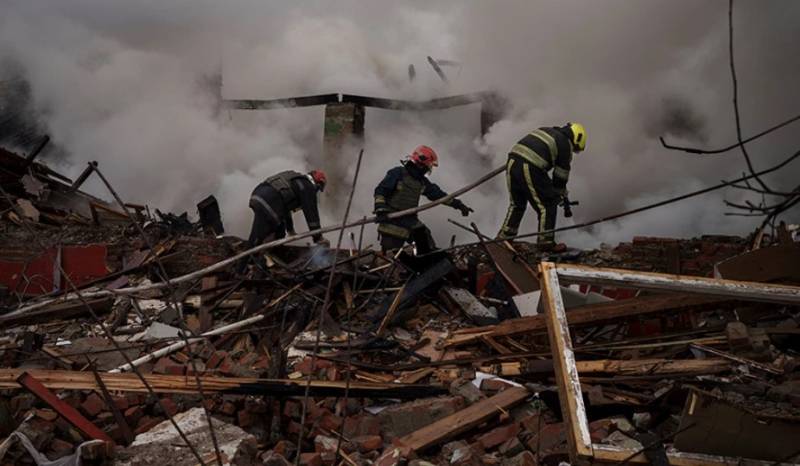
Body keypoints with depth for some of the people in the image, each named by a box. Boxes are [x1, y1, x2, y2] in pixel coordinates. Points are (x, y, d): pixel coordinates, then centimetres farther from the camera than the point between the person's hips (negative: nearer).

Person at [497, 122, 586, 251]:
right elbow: (561, 176, 11)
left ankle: (504, 237, 25)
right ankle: (546, 242, 12)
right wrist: (562, 195, 25)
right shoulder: (565, 145, 8)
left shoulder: (545, 130, 27)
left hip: (511, 162, 7)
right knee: (548, 205, 8)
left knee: (516, 204, 23)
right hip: (530, 169, -7)